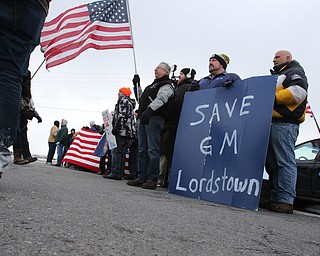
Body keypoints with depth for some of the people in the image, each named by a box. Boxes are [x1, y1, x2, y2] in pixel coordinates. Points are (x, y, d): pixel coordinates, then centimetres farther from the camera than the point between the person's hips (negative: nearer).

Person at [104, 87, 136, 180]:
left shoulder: (124, 100, -4)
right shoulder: (129, 102, 28)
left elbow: (122, 116, -17)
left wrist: (116, 127, -18)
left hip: (121, 130, -10)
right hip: (127, 132, 10)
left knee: (116, 151, -13)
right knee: (121, 152, 9)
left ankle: (115, 173, -17)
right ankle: (119, 173, 10)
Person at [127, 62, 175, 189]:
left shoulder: (166, 85, 0)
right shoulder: (153, 85, 29)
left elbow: (160, 99, -19)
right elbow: (141, 98, 37)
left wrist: (149, 110, -32)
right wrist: (136, 84, 29)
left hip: (154, 118, -9)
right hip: (143, 119, 10)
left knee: (153, 150, -12)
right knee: (142, 150, 7)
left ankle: (152, 179, -11)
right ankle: (142, 178, 11)